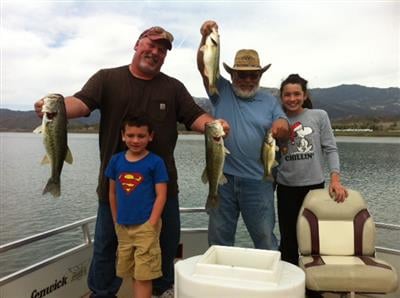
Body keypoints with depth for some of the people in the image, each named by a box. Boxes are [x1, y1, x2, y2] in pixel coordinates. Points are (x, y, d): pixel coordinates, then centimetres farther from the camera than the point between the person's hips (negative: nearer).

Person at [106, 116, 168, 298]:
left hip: (145, 226, -4)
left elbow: (161, 195, -10)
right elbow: (112, 193, 10)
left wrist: (151, 225, -14)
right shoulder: (116, 160, 3)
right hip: (123, 227, 5)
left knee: (143, 274, 2)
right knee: (132, 273, 17)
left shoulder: (155, 162, -9)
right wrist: (116, 221, 10)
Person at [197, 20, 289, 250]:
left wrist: (282, 126, -23)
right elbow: (203, 66, -6)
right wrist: (206, 38, -24)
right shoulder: (222, 91, 4)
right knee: (219, 238, 14)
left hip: (257, 180, 0)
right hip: (222, 177, 1)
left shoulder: (270, 101, 8)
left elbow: (283, 130, 2)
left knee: (265, 238, 9)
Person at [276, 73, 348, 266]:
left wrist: (335, 179, -13)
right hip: (286, 188, 1)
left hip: (314, 185, -1)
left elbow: (330, 149, -2)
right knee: (288, 239, 9)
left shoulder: (319, 116, 2)